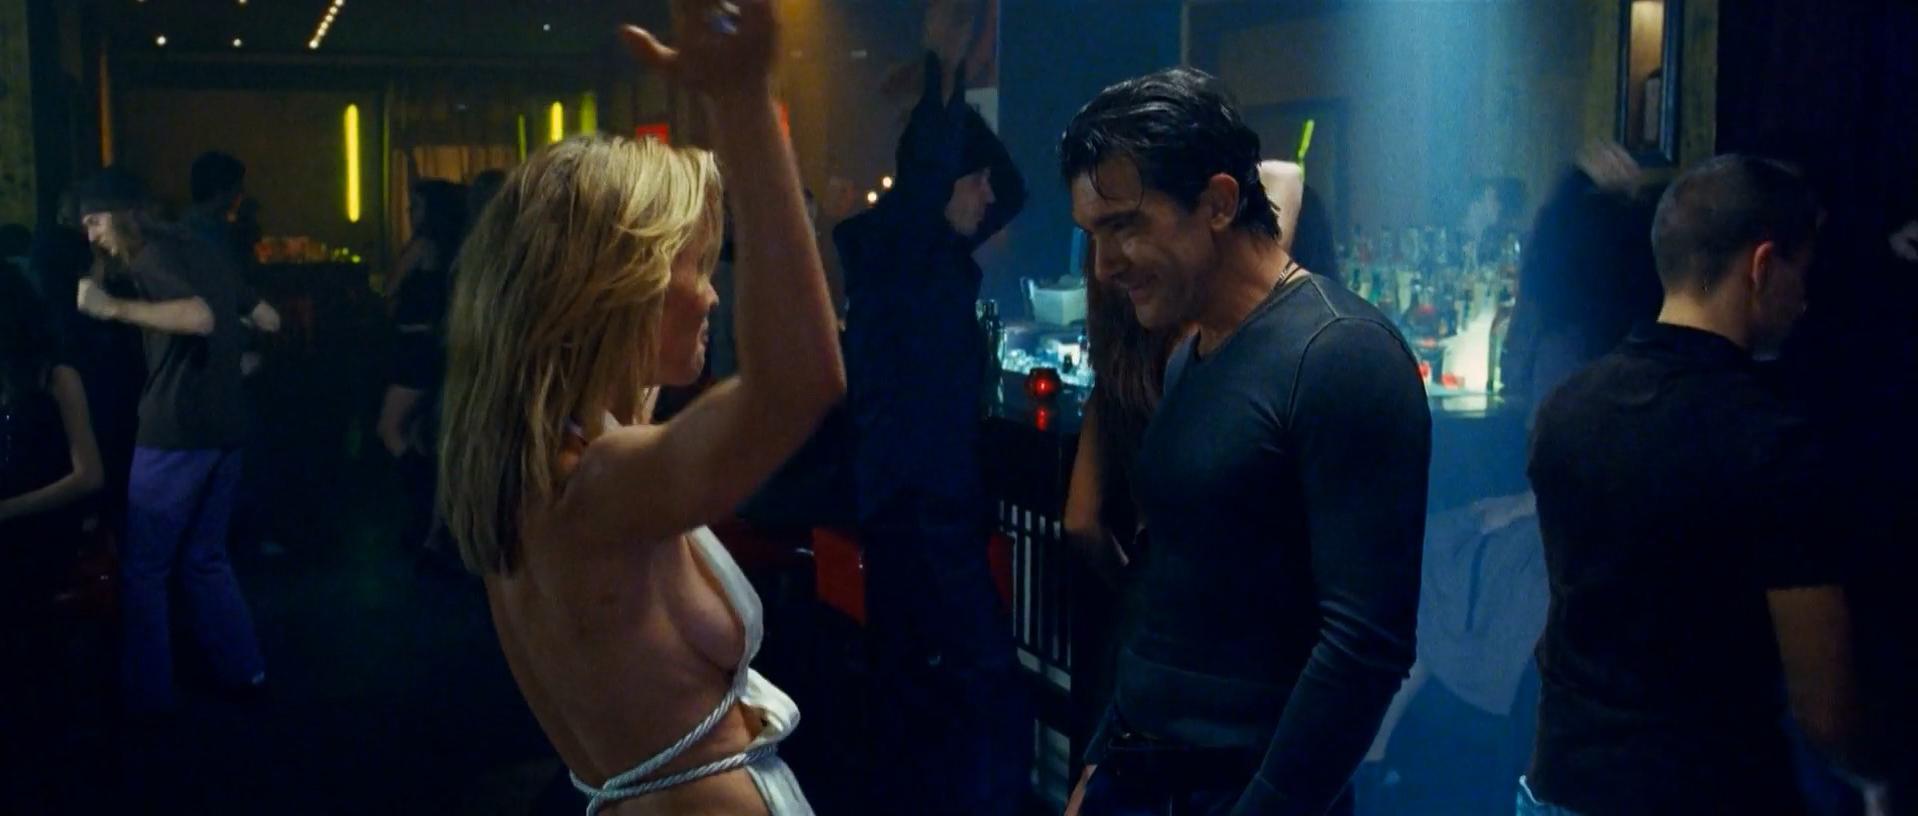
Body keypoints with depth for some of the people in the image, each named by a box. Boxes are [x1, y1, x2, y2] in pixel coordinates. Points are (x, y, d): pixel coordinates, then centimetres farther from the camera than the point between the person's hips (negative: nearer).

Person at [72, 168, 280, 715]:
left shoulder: (152, 259, -10)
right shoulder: (201, 255, 16)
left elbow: (200, 318, -28)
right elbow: (269, 320, 20)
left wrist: (113, 308, -25)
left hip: (175, 432, -8)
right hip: (224, 428, 9)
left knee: (143, 568, 2)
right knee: (204, 557, 19)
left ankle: (146, 695, 8)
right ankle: (243, 669, 21)